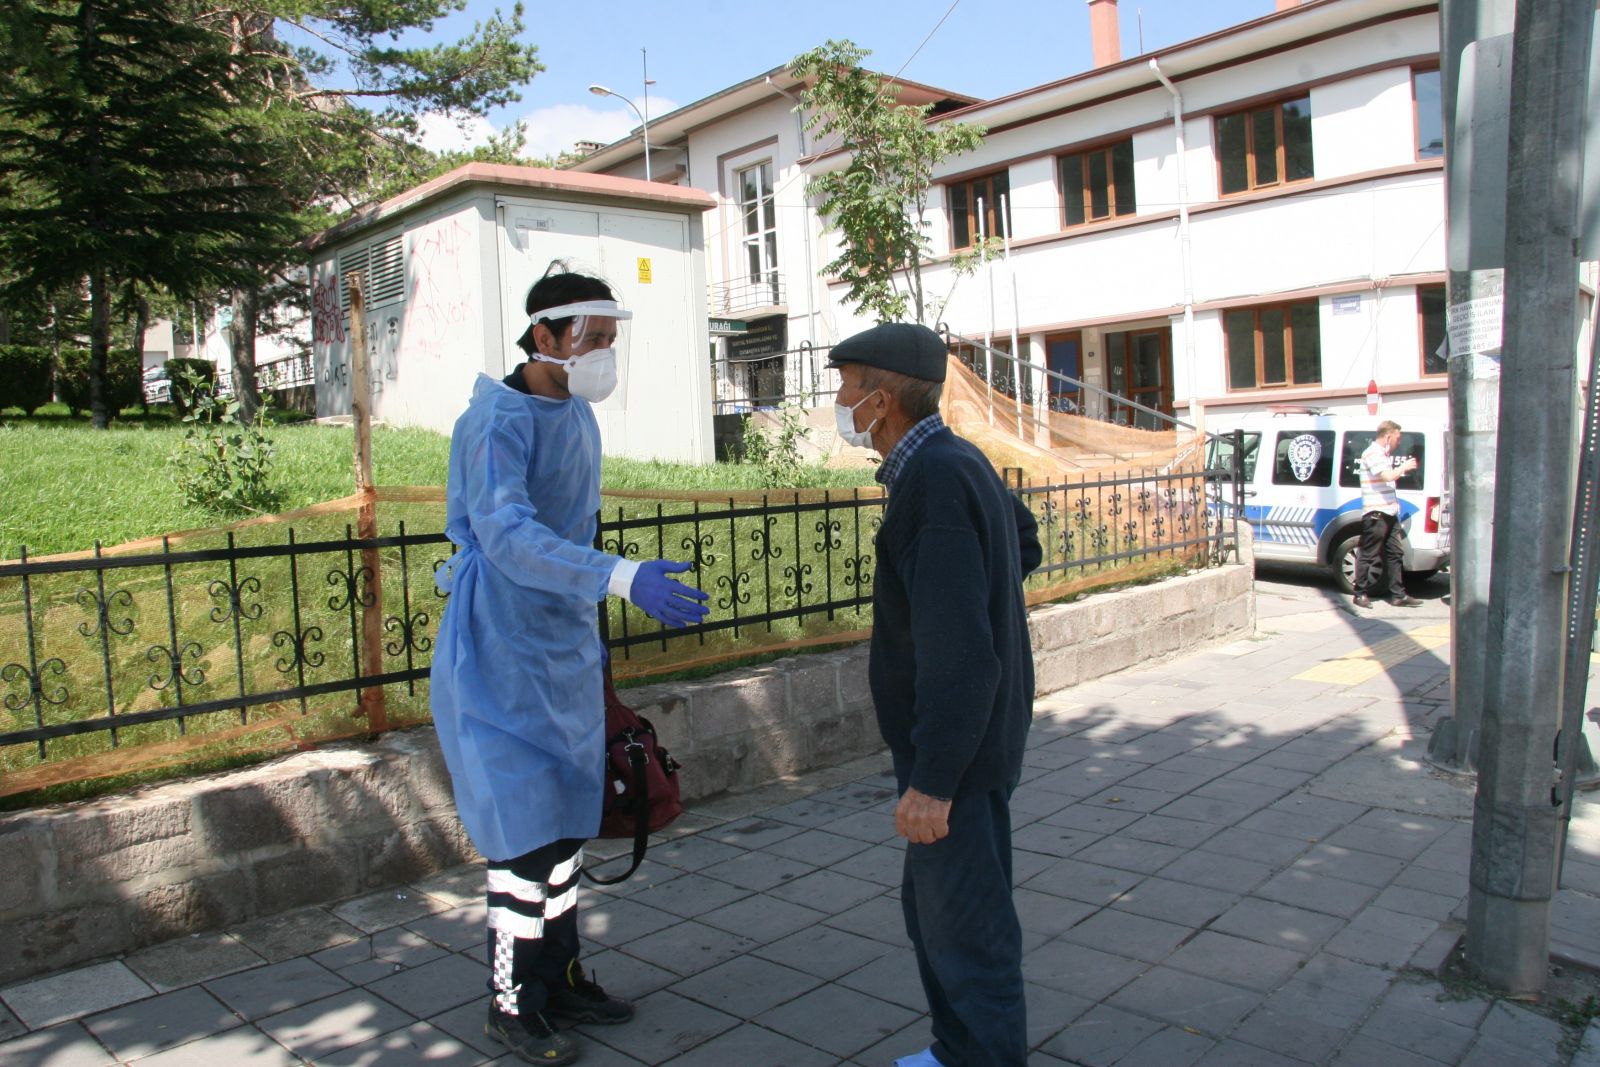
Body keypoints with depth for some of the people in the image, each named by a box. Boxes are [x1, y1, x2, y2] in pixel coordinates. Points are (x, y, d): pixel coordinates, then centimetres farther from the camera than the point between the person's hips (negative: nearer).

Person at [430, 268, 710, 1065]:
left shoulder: (579, 419, 9)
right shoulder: (498, 421, -17)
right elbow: (508, 535, -32)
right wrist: (624, 580, -42)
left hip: (564, 651, 8)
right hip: (500, 652, -8)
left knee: (566, 819, 14)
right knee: (527, 830, -3)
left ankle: (560, 977, 29)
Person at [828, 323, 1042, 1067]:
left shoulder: (934, 481, -24)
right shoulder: (959, 462, 6)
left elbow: (960, 651, -28)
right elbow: (1024, 544, 27)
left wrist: (933, 780, -25)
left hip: (955, 752, -10)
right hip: (964, 735, 10)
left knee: (967, 930, 5)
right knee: (930, 908, 22)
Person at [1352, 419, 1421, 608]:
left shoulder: (1384, 454, 18)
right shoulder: (1372, 453, -13)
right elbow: (1388, 476, -22)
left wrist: (1403, 469, 15)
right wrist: (1403, 467, -7)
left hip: (1389, 513, 10)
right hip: (1375, 513, -10)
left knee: (1395, 553, 11)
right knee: (1369, 555, -3)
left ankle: (1398, 595, 16)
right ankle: (1361, 594, 4)